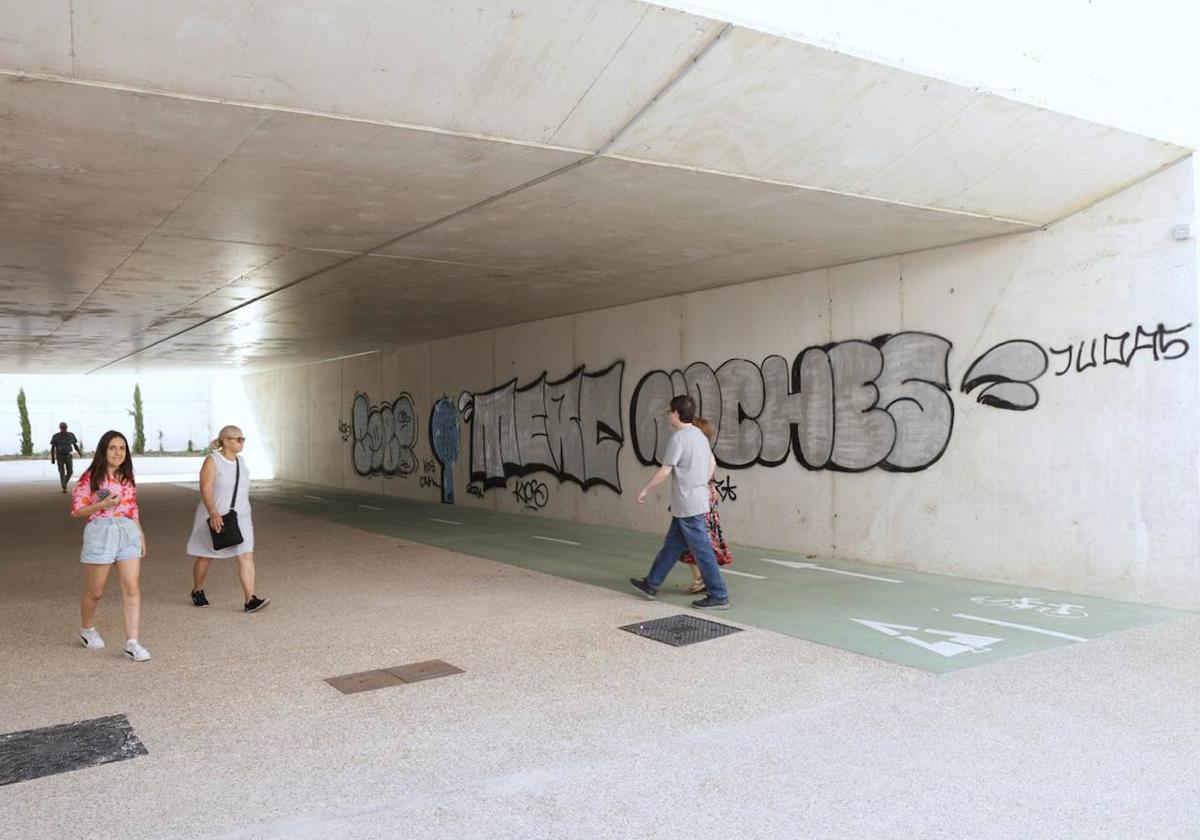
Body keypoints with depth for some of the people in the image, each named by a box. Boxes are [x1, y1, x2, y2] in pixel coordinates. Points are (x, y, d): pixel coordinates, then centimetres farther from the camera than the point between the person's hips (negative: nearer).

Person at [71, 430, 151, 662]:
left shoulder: (127, 478, 11)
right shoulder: (90, 478, -3)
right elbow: (76, 510, -3)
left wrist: (141, 535, 11)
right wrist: (102, 505, -17)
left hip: (127, 532, 4)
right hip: (100, 533, -3)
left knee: (132, 589, -7)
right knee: (95, 591, 9)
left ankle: (131, 642, -6)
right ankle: (87, 629, 38)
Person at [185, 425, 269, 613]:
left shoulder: (240, 461, 7)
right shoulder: (212, 461, -13)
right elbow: (205, 490, -23)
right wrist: (213, 513, -35)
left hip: (239, 517, 5)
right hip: (214, 517, -5)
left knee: (246, 556, -8)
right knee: (205, 556, 13)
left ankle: (250, 600, -12)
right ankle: (197, 591, 37)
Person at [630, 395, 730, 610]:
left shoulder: (679, 438, -17)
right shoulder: (699, 435, 11)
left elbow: (665, 471, -17)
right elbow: (712, 463, 22)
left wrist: (644, 490, -6)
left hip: (688, 505, -10)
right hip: (698, 500, 10)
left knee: (702, 550, -3)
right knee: (672, 545, 16)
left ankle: (719, 596, 2)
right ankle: (651, 585, 26)